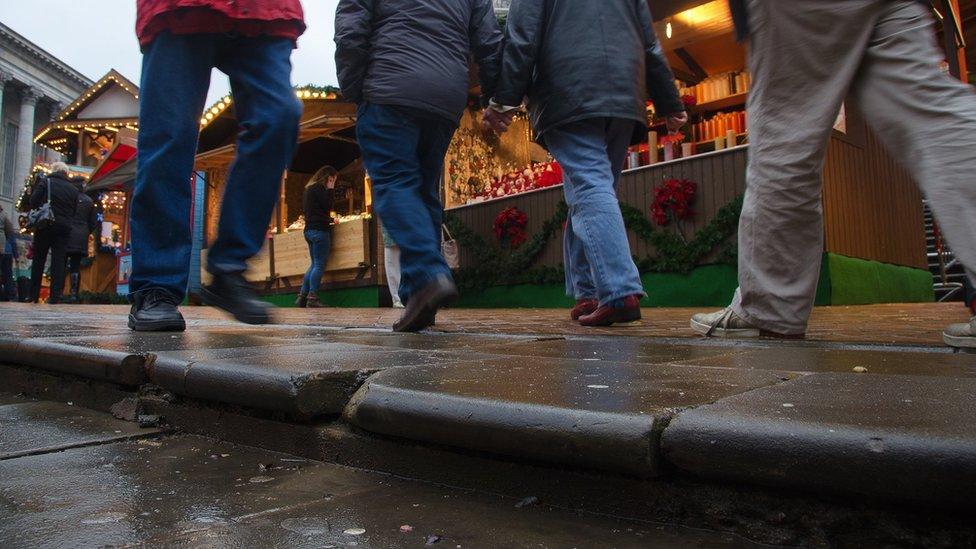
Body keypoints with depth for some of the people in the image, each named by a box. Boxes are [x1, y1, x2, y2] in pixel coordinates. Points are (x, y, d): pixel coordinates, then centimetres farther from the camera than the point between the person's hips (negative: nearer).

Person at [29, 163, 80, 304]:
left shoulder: (45, 181, 1)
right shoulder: (73, 189, 8)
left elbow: (33, 202, -5)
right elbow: (75, 211, 5)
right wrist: (66, 221, 13)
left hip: (45, 226, -1)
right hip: (64, 228, 1)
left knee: (38, 261, 8)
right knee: (59, 261, 1)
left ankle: (33, 296, 10)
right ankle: (55, 297, -4)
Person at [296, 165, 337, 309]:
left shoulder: (310, 188, 21)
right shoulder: (319, 188, -9)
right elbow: (328, 206, -13)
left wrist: (330, 219, 25)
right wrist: (330, 190, -5)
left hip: (310, 230, 10)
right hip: (319, 230, -10)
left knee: (314, 264, 13)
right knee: (319, 265, -9)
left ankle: (302, 297, 9)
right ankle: (312, 299, -13)